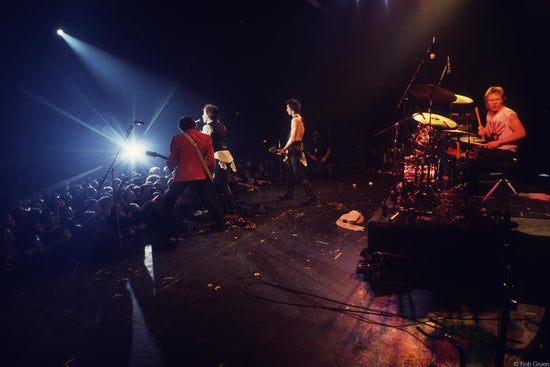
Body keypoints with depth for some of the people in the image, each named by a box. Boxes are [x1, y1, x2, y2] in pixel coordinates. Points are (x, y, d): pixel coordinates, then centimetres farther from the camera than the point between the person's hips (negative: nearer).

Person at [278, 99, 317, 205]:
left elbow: (292, 138, -19)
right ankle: (289, 193, 27)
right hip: (297, 147, 11)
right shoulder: (300, 118, 17)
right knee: (290, 171, 17)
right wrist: (287, 149, 23)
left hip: (295, 148, -11)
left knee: (299, 173, -11)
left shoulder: (295, 119, -14)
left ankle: (311, 196, -11)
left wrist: (284, 149, -13)